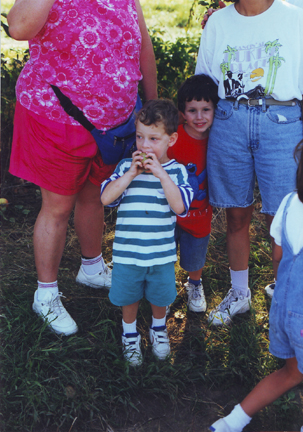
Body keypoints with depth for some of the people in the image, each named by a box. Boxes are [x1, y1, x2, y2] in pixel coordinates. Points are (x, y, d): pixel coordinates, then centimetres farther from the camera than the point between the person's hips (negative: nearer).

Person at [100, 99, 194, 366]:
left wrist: (161, 174, -26)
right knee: (128, 297, 18)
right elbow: (106, 198, -16)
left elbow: (180, 206, -21)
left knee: (160, 298, 20)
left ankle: (159, 329, 49)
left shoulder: (176, 171, -7)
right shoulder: (126, 167, -5)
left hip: (162, 253, 0)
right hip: (127, 252, 0)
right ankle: (130, 334, 44)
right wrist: (132, 174, -22)